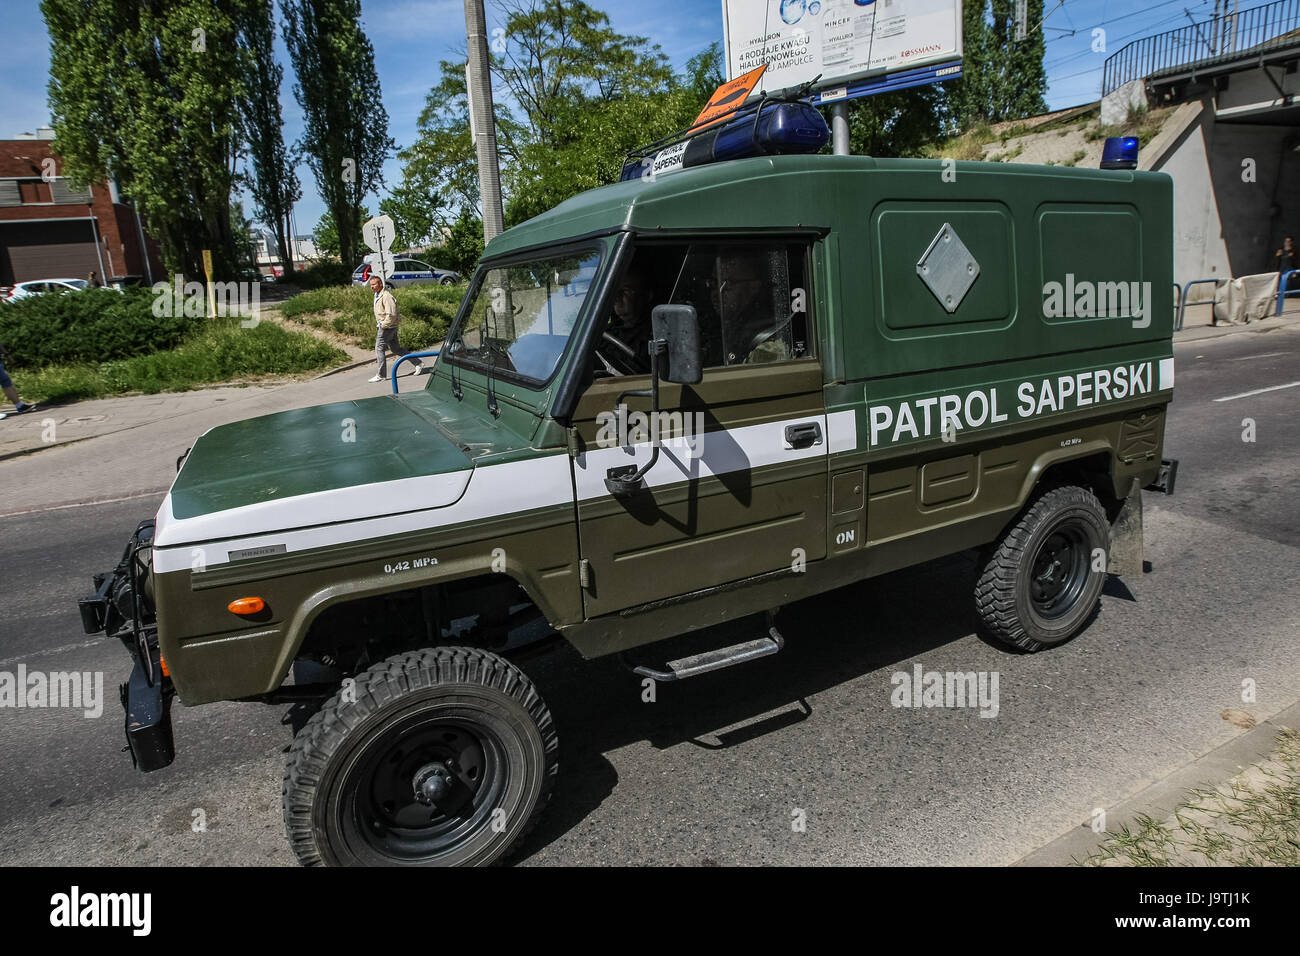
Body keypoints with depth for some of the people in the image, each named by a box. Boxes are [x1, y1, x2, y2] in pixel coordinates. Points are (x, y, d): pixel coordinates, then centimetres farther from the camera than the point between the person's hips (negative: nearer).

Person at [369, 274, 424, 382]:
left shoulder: (386, 296, -20)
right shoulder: (377, 295, 12)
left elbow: (391, 315, -25)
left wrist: (383, 326, -19)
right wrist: (378, 325, 17)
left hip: (388, 327, -10)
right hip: (382, 325, 10)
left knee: (379, 349, -5)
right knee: (396, 349, 14)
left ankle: (381, 375, 3)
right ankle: (418, 363, 20)